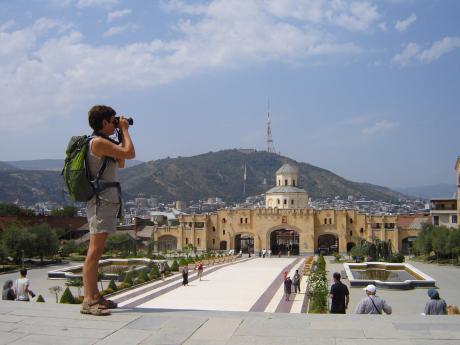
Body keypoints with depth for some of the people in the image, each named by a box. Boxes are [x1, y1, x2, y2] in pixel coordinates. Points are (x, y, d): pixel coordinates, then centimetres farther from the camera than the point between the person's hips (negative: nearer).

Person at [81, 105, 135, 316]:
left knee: (97, 251, 11)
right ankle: (88, 301, -12)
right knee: (95, 251, -12)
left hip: (107, 201, 11)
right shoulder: (98, 142, -12)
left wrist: (122, 135, 22)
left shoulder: (102, 143, 19)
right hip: (101, 200, -11)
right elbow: (130, 154, -17)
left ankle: (95, 296, 18)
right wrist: (124, 129, -3)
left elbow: (121, 163, 26)